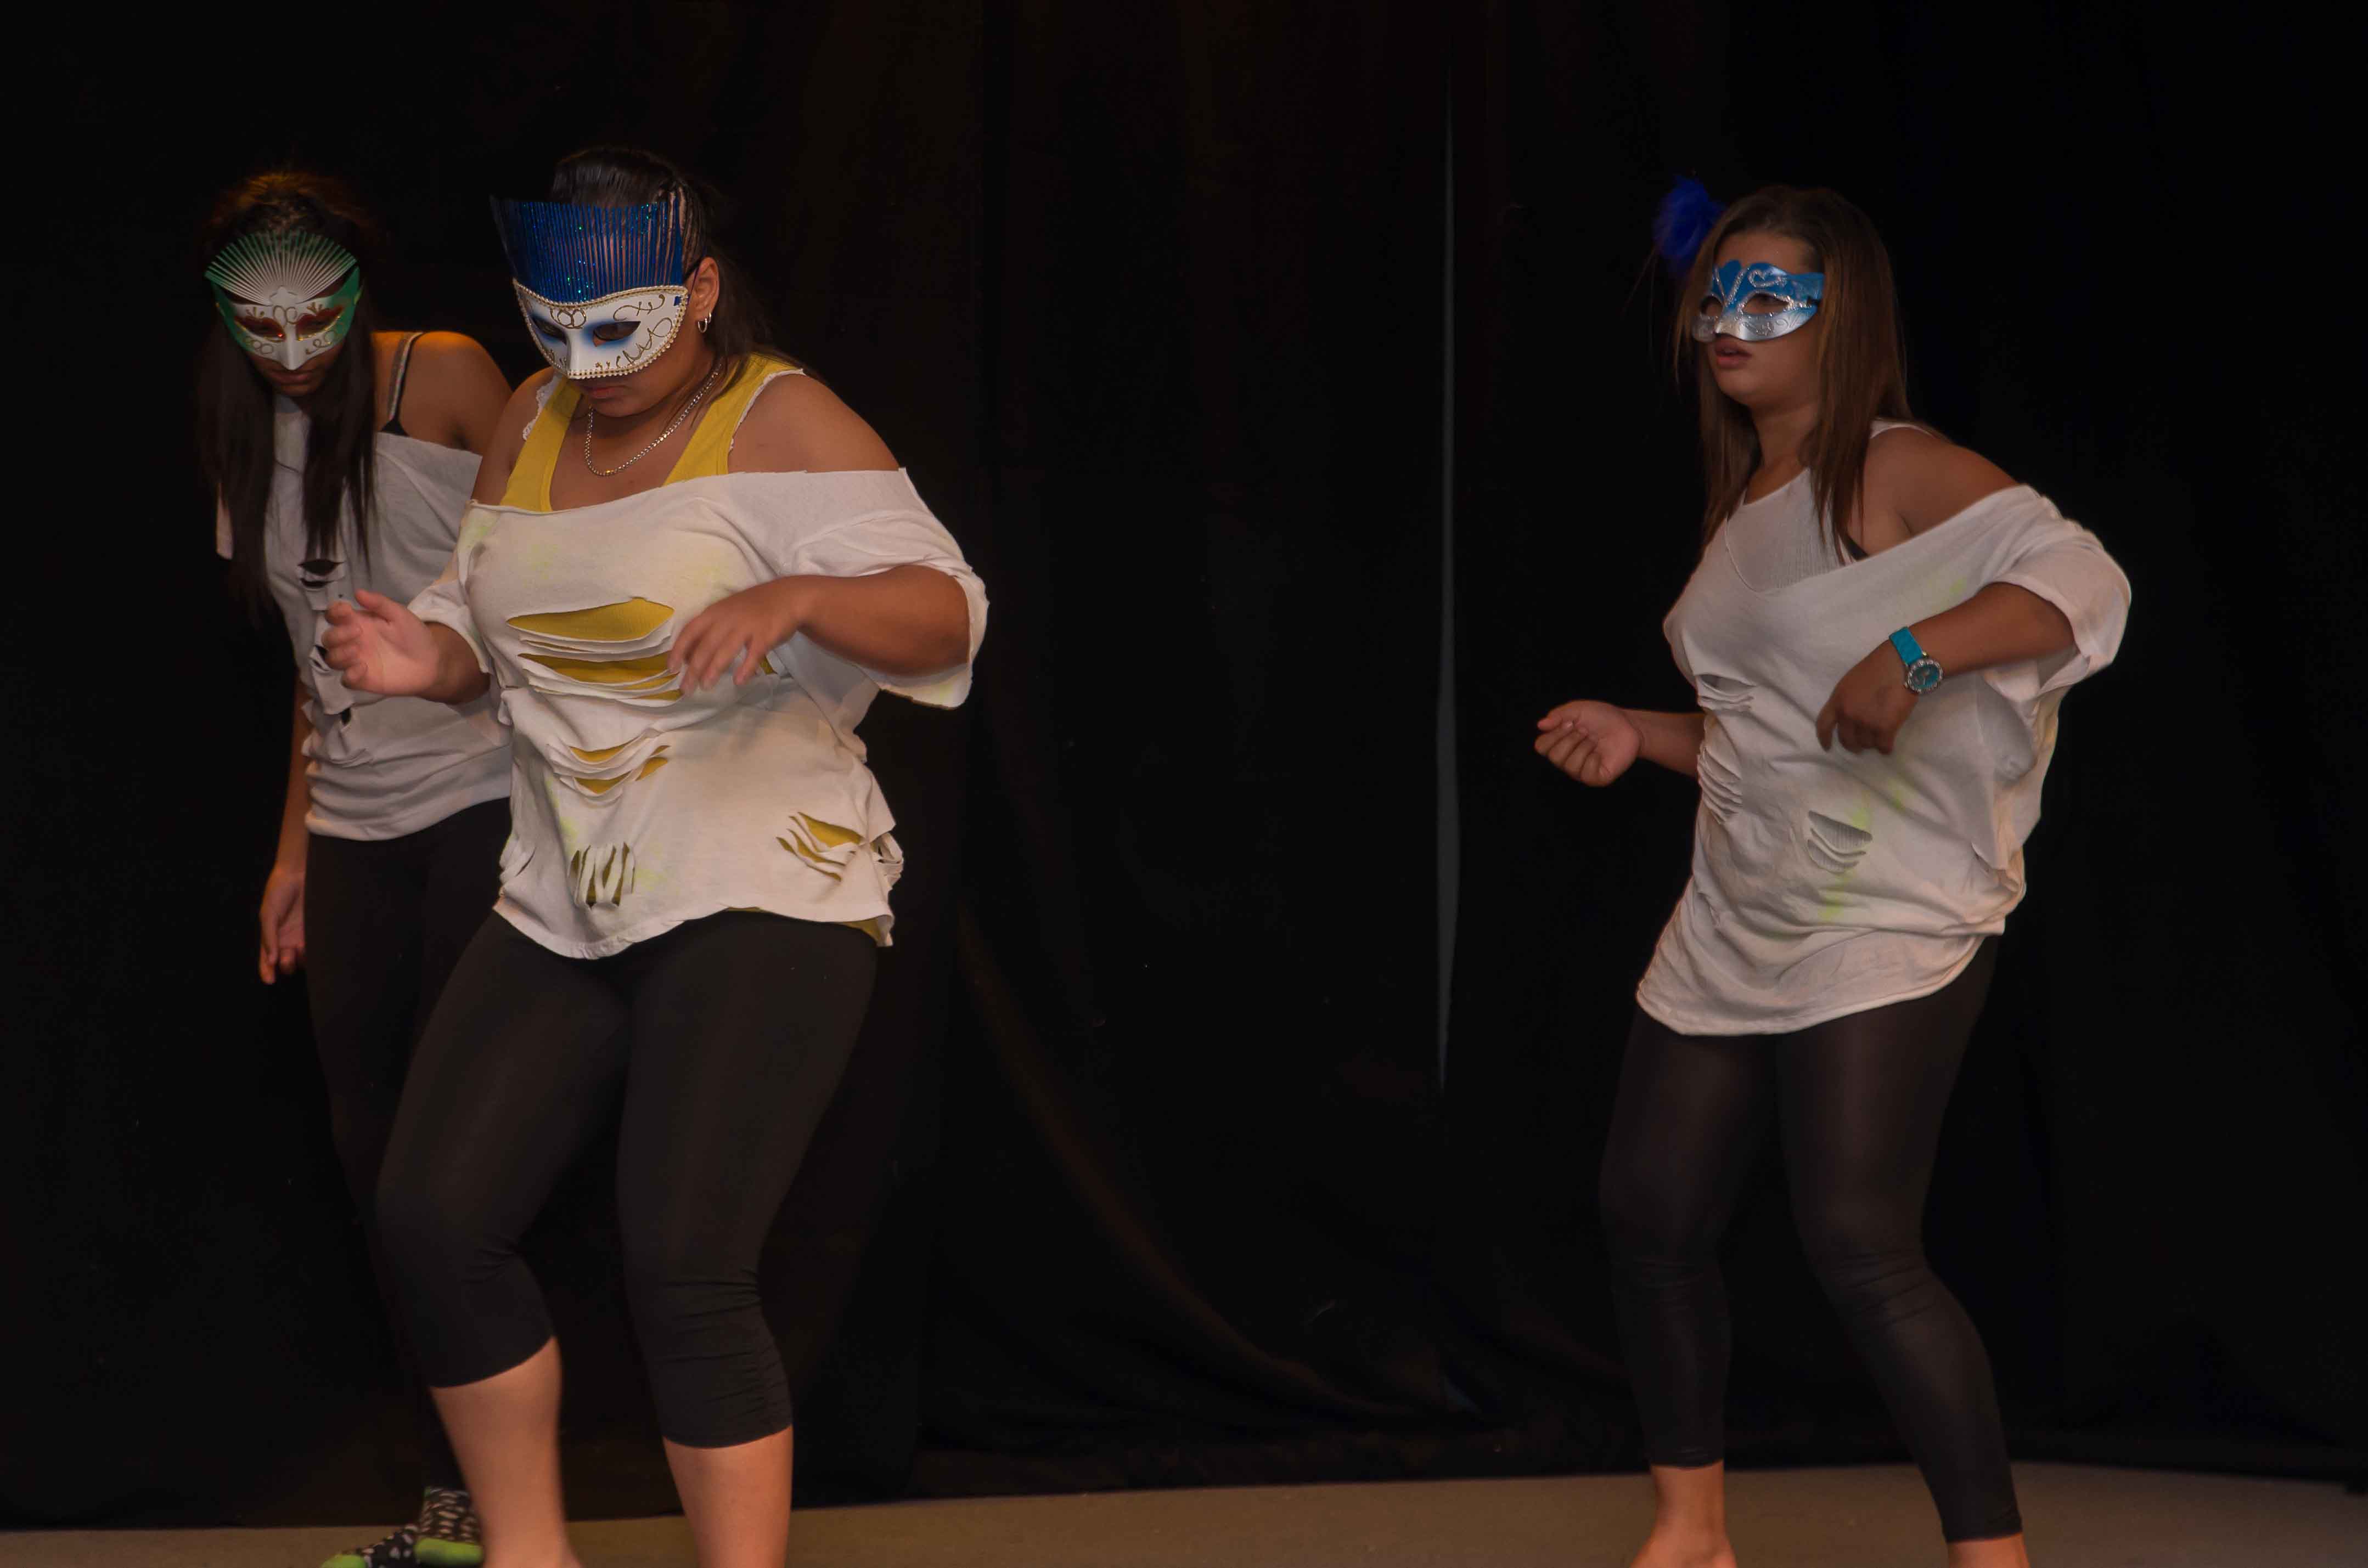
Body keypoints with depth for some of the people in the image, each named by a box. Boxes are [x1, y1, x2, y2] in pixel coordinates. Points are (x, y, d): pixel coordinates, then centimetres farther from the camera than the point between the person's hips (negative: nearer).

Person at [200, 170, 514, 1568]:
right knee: (376, 1152, 4)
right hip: (355, 830, 6)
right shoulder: (250, 439, 13)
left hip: (483, 803, -6)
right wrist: (295, 852, 18)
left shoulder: (444, 379, -4)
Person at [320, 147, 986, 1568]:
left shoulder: (779, 423, -7)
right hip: (564, 906, 7)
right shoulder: (536, 419, 13)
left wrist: (793, 596, -35)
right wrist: (430, 657, -1)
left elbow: (946, 611, -16)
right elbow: (487, 618, 23)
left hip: (761, 899, -7)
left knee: (683, 1271, -16)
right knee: (434, 1215, -2)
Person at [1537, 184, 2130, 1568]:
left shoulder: (1896, 472, -10)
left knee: (1861, 1247, -17)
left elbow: (2082, 578, -25)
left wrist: (1910, 653, -36)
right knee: (1651, 1211, 9)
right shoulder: (1740, 507, 15)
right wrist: (1640, 735, 11)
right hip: (1736, 924, 9)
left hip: (1885, 924, -9)